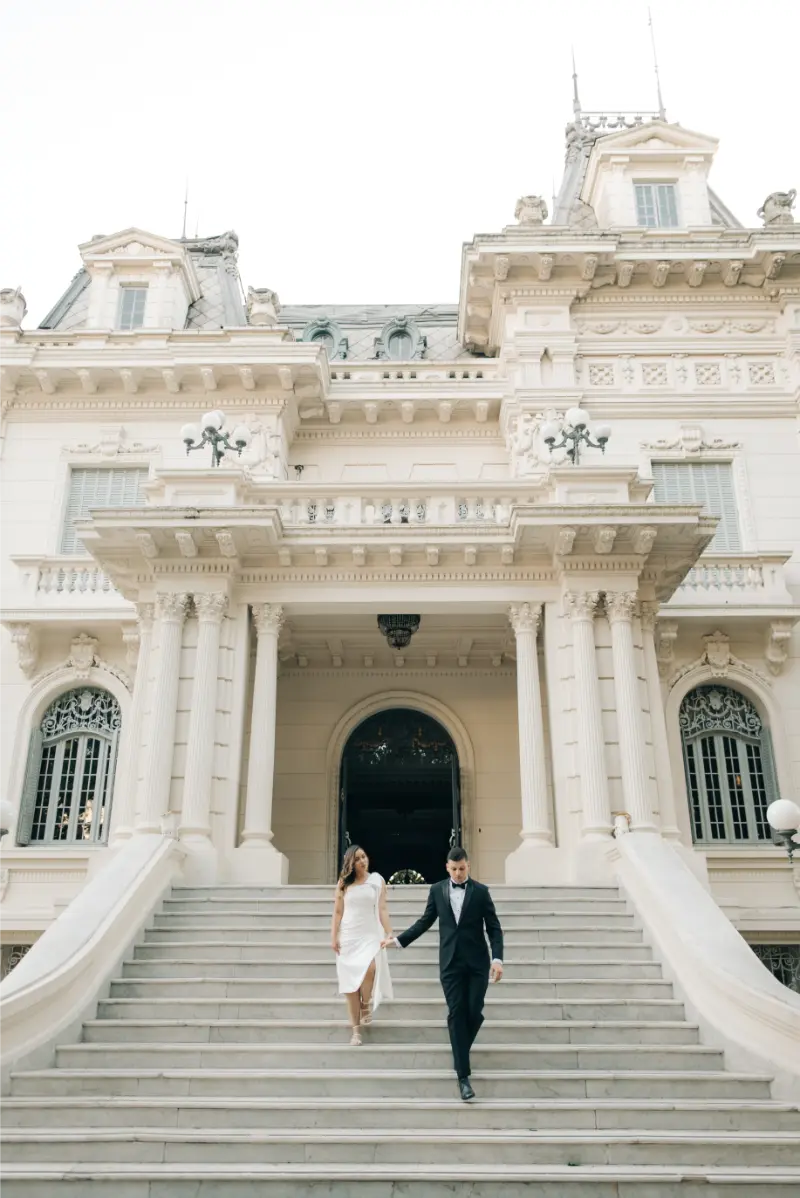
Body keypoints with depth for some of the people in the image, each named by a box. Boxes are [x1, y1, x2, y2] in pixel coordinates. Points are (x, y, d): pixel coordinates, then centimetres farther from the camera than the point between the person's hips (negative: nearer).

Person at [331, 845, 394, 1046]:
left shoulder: (377, 880, 4)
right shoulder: (343, 883, 5)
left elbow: (382, 909, 2)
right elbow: (337, 912, 5)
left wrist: (389, 933, -6)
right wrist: (333, 937, -2)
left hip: (370, 935, -1)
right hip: (348, 936, 1)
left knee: (369, 969, -27)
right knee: (351, 983, 0)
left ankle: (367, 1005, 3)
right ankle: (356, 1031, 9)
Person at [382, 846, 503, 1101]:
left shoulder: (481, 891, -2)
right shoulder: (437, 890, 4)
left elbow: (493, 927, -2)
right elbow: (425, 922, 11)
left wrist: (497, 958, -13)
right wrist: (399, 940, 6)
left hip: (477, 962, -1)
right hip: (450, 962, 1)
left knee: (474, 1013, 0)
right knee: (456, 1014, -2)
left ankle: (460, 1052, 30)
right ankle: (463, 1075, 3)